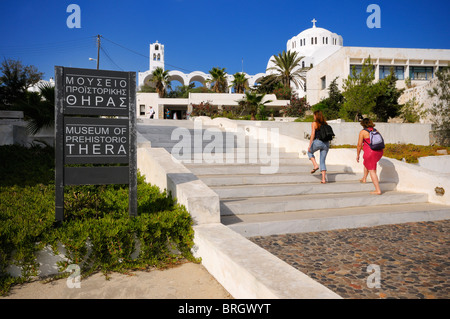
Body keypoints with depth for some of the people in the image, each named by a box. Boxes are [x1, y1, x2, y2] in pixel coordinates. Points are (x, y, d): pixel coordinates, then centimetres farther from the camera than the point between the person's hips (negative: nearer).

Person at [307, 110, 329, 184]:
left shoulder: (314, 124, -1)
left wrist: (310, 145, -9)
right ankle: (324, 179, 1)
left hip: (318, 142, -5)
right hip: (326, 143, 5)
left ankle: (315, 165, 5)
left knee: (310, 152, 26)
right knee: (322, 161, 9)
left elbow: (312, 134, -10)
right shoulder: (325, 124, 14)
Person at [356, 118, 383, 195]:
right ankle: (364, 178, 45)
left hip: (370, 153, -8)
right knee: (366, 163, 33)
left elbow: (359, 145, -6)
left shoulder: (363, 132, -6)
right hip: (379, 152, 8)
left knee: (372, 171, -2)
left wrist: (357, 155, 5)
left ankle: (378, 190, -5)